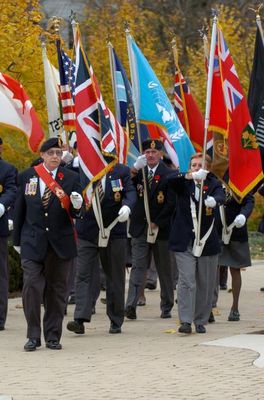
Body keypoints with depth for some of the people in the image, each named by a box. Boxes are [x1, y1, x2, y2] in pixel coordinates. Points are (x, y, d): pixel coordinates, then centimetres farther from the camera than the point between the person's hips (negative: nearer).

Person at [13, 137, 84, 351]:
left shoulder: (71, 178, 3)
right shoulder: (27, 177, 5)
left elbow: (76, 214, 1)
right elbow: (19, 209, 11)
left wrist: (77, 206, -23)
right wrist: (17, 240, 11)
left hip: (61, 243, 1)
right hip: (32, 242, 0)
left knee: (57, 289, 6)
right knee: (32, 286, -11)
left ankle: (53, 336, 15)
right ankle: (33, 335, 0)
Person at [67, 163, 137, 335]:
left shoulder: (121, 171, 1)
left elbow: (130, 192, -9)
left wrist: (127, 206, -31)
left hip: (114, 232, 0)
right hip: (87, 232, 0)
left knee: (115, 277, 8)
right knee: (84, 275, -9)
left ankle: (116, 321, 18)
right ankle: (80, 320, -16)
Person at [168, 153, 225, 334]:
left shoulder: (213, 184, 3)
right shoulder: (184, 183, 3)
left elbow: (221, 196, -17)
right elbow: (171, 180, -19)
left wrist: (213, 200, -42)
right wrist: (191, 176, -37)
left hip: (207, 242, 1)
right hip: (185, 242, -1)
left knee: (205, 283, 6)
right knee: (187, 281, -10)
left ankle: (201, 321, 17)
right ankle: (186, 321, -11)